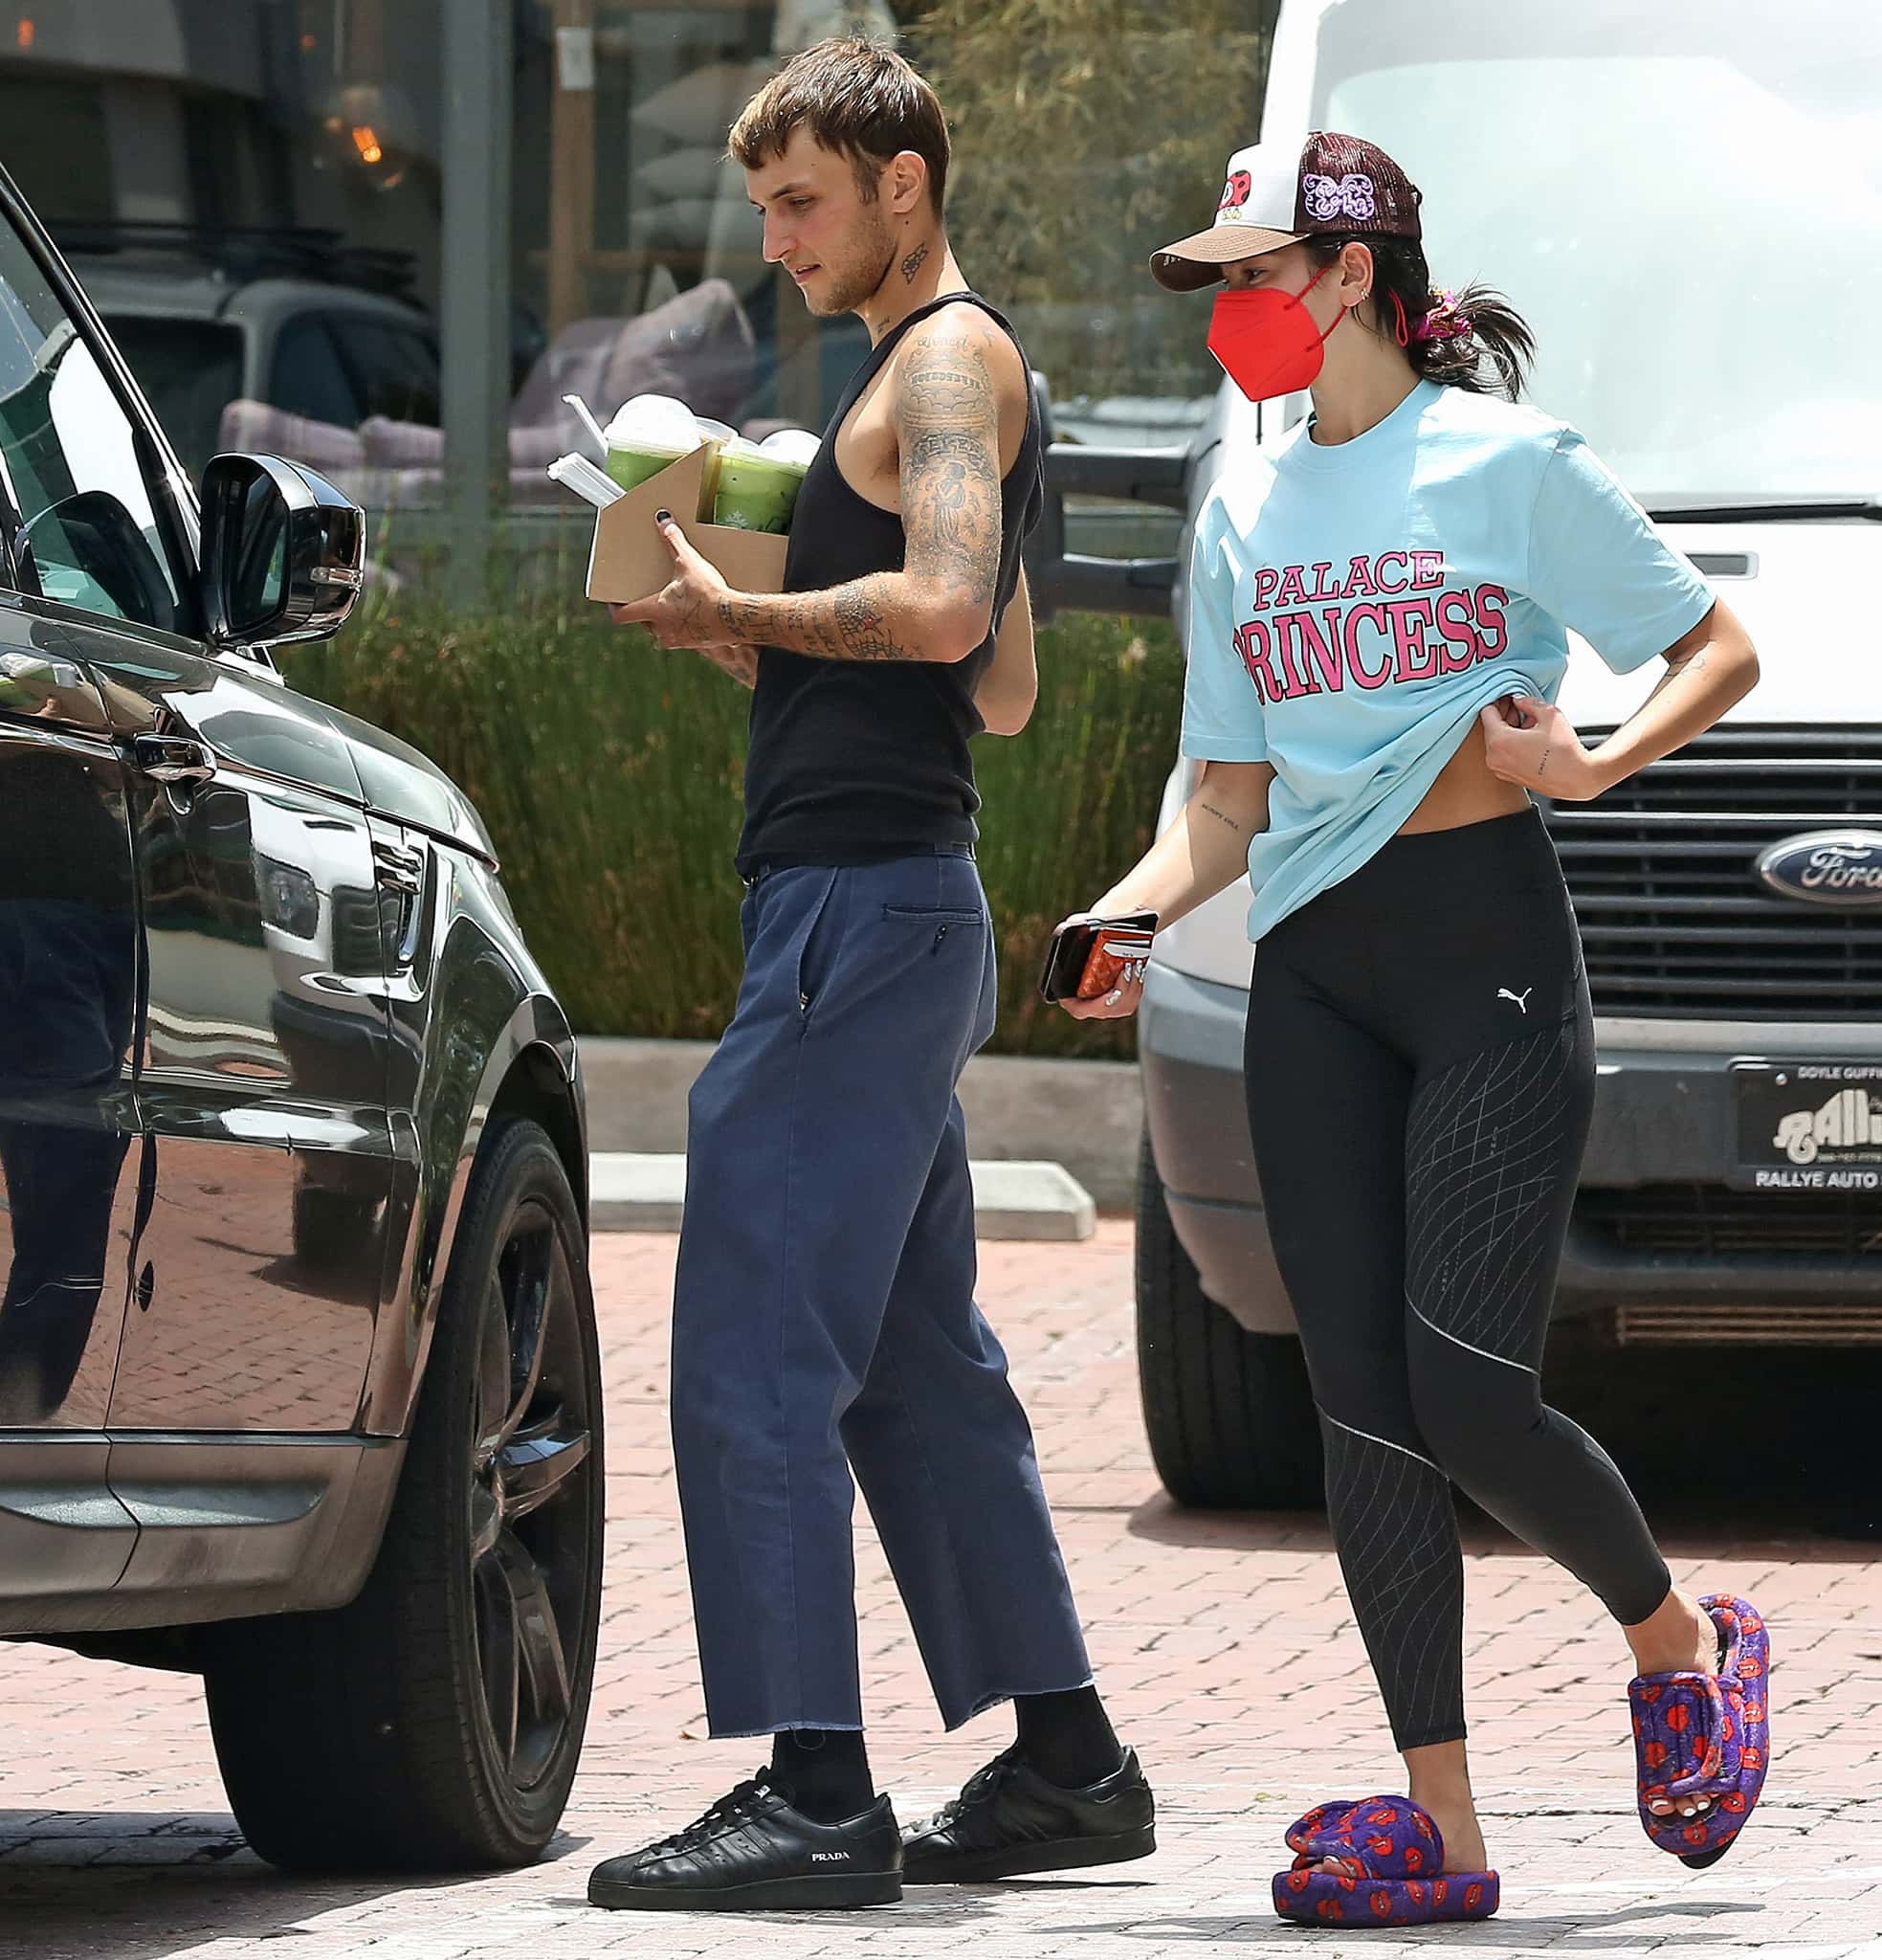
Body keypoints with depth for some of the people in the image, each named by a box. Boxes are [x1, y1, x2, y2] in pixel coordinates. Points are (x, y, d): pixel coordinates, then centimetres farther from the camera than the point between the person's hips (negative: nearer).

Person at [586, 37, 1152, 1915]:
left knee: (756, 1354, -12)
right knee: (916, 1362, 14)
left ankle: (812, 1796, -15)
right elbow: (1005, 689, 27)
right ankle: (1065, 1762, 17)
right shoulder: (939, 376, 23)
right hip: (889, 911, 11)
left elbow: (940, 608, -23)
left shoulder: (949, 357, -8)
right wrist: (769, 638, 18)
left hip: (865, 910, -11)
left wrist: (741, 614, -12)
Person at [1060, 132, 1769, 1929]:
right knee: (1365, 1405, 0)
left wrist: (1594, 764, -14)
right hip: (1310, 974, 6)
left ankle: (1678, 1641, 13)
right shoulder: (1244, 511, 14)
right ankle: (1439, 1830, 2)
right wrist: (1138, 907, -4)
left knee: (1466, 1387, -15)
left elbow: (1719, 652, 3)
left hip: (1488, 943, -6)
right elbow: (1234, 796, 15)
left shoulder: (1508, 466, -3)